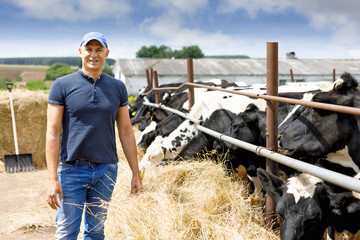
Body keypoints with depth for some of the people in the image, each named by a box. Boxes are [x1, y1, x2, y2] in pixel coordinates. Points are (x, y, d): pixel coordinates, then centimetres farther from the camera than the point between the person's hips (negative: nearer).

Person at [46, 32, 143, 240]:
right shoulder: (63, 85, -3)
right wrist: (52, 178, -13)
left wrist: (136, 173, 7)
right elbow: (53, 133, -7)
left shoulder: (118, 88, 6)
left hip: (106, 170, 3)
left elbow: (126, 132, 8)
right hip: (73, 169, -2)